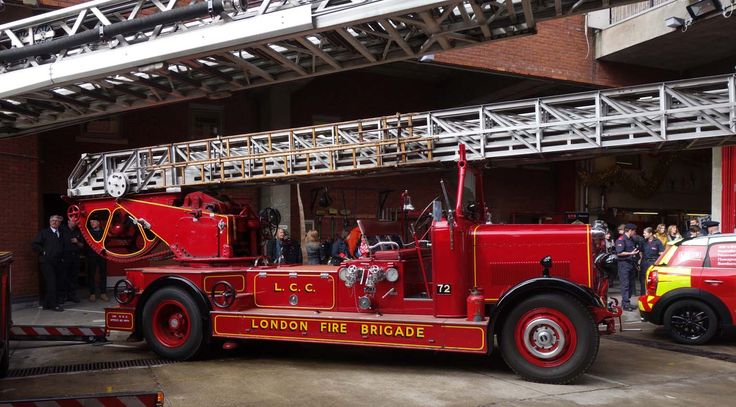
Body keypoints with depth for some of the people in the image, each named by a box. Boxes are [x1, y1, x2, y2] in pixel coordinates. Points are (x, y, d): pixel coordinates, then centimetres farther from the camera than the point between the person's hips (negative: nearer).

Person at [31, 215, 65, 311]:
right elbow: (35, 244, -2)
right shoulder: (44, 232, 2)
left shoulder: (61, 233, 17)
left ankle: (46, 304, 14)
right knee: (51, 283, -10)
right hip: (47, 262, -5)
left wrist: (62, 257, 11)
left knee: (52, 284, 7)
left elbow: (62, 246, 24)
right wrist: (43, 252, -6)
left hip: (57, 262, 5)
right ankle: (54, 304, -8)